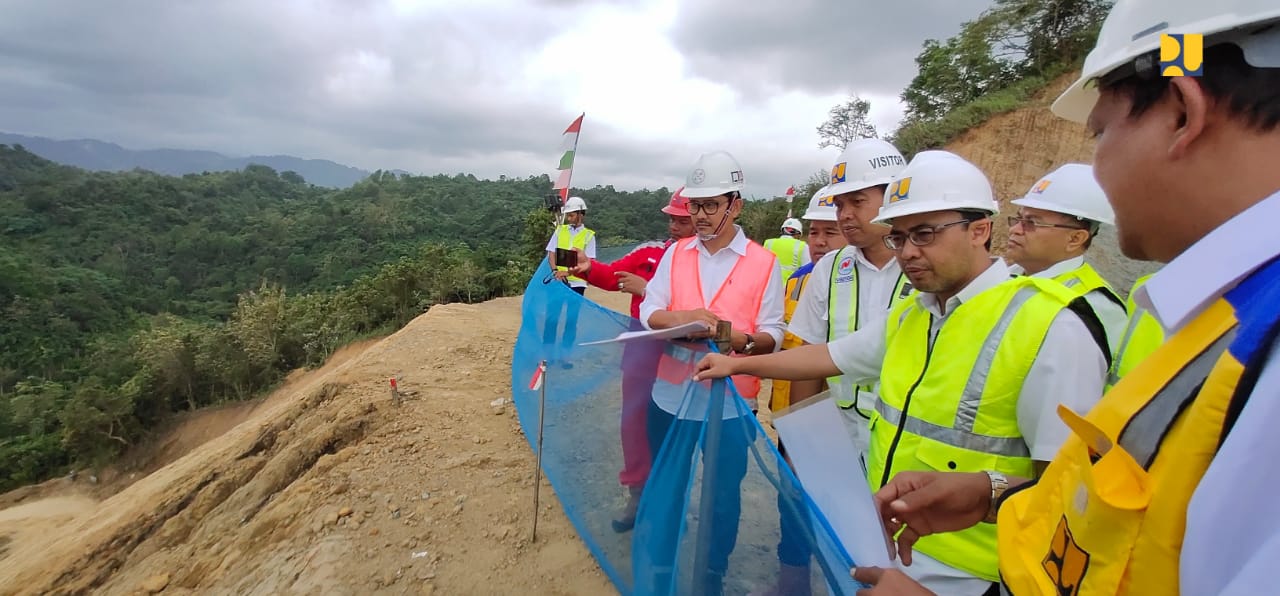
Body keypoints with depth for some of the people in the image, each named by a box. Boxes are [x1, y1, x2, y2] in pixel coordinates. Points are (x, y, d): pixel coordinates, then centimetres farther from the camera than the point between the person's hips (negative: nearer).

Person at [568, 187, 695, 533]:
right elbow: (613, 275, -1)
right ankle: (638, 493, 30)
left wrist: (648, 289, -22)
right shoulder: (649, 252, 5)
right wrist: (587, 268, -20)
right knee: (634, 418, 11)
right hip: (642, 348, 4)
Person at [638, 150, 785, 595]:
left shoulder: (764, 263, -4)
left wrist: (744, 340, -28)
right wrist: (683, 317, -23)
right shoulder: (675, 253, 5)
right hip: (672, 395, 3)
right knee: (665, 489, 17)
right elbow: (648, 313, -2)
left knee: (724, 496, 14)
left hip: (731, 402, -2)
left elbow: (773, 335, -6)